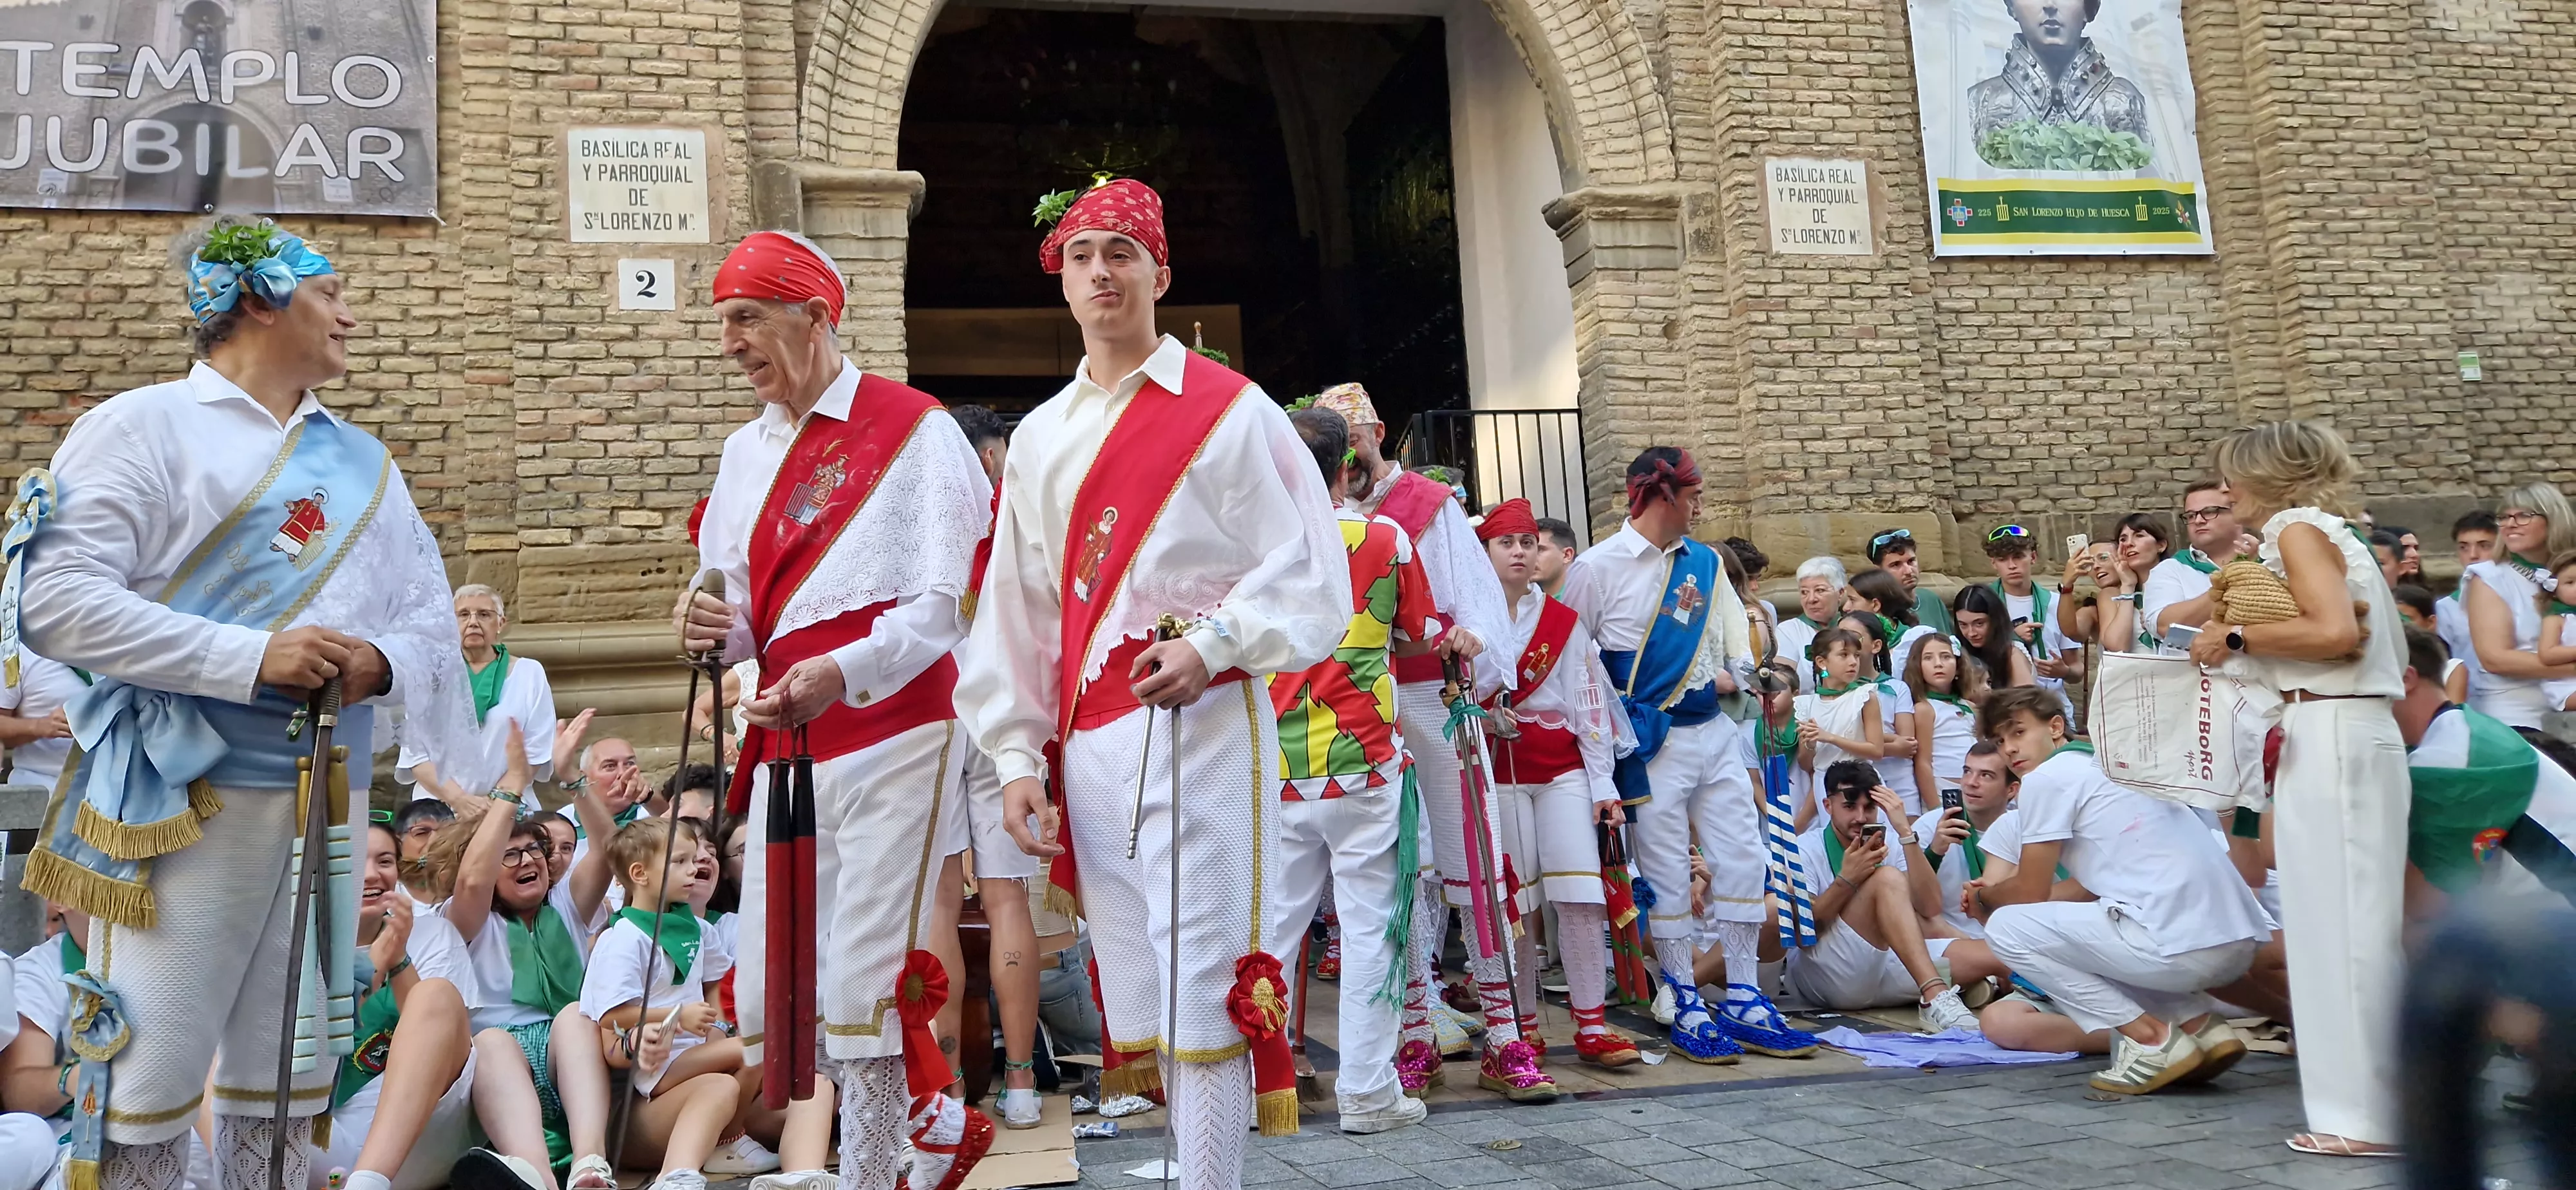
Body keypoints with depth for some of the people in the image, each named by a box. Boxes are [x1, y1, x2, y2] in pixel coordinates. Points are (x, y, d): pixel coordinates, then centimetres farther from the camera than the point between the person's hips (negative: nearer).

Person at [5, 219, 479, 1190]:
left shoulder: (363, 462, 17)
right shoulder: (145, 427, -1)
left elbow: (430, 624, 15)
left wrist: (386, 662, -8)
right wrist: (249, 658, -18)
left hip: (326, 805, 6)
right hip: (184, 800, -5)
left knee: (291, 1069, 11)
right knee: (152, 1071, -5)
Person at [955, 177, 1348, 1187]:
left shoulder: (1229, 411, 2)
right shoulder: (1038, 439, 17)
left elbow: (1305, 571, -2)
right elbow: (1014, 610, 16)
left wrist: (1216, 644, -18)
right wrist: (1018, 758, 9)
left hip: (1201, 723, -6)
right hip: (1088, 740, 6)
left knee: (1203, 977, -7)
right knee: (1132, 984, 9)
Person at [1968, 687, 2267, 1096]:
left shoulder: (2046, 777, 0)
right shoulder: (2102, 764, 26)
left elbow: (2028, 893, 3)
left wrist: (1982, 897, 25)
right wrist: (1996, 891, 37)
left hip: (2180, 945, -9)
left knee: (2006, 927, 2)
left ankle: (2151, 1039, -3)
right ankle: (2202, 1026, 13)